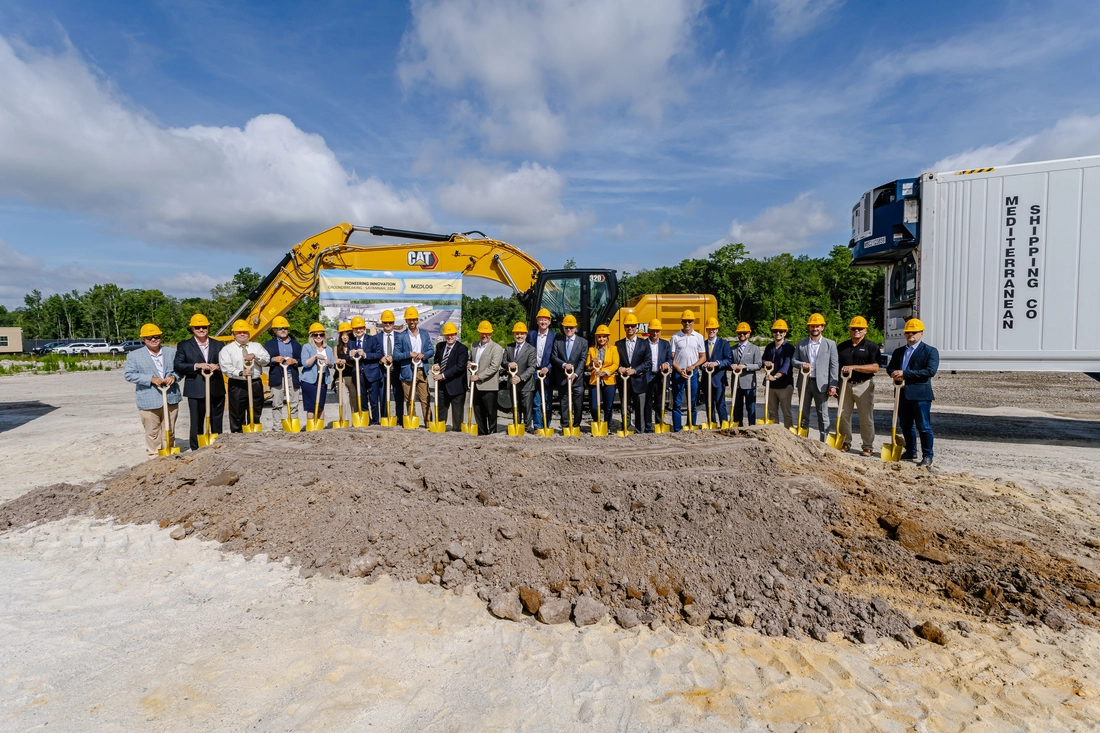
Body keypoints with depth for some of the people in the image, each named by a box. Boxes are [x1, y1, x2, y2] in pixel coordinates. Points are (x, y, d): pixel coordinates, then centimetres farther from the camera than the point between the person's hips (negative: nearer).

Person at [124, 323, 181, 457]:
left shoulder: (172, 352, 9)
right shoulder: (134, 355, 2)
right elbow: (129, 374, -4)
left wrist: (173, 376, -10)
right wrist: (151, 379, -16)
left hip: (171, 398, 2)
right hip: (149, 400, -2)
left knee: (169, 430, 11)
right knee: (152, 432, 5)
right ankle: (154, 456, 16)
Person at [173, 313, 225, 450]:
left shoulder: (218, 345, 12)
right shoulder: (184, 346, 5)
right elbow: (177, 366, -3)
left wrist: (217, 366, -12)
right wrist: (196, 366, -16)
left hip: (216, 390, 2)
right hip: (196, 391, -2)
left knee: (217, 423, 11)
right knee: (196, 423, 2)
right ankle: (196, 451, 10)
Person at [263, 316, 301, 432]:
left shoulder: (295, 344, 17)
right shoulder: (269, 344, 11)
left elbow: (301, 360, 13)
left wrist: (295, 361, -8)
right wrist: (274, 359, -14)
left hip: (293, 378, 2)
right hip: (277, 379, -2)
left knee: (293, 404, 3)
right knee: (277, 405, -1)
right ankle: (277, 428, 4)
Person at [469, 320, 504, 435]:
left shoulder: (496, 348, -8)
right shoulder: (473, 346, 14)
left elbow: (493, 367, -16)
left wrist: (479, 376, -17)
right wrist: (469, 364, 4)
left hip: (489, 386, -6)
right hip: (475, 386, 6)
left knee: (491, 413, 2)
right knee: (478, 412, 13)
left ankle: (492, 433, 11)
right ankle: (481, 433, 23)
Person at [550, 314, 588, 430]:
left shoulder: (583, 341, 3)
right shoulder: (557, 341, 6)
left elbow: (582, 360, -3)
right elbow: (553, 357, 0)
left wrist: (575, 374, -15)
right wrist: (564, 365, -18)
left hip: (577, 378, -1)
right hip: (562, 378, 1)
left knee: (577, 403, 1)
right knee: (563, 402, 6)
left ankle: (576, 425, 12)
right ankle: (565, 426, 13)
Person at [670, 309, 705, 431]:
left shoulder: (698, 337, 4)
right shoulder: (675, 337, 0)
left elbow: (703, 357, 5)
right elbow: (671, 357, -1)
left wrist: (692, 366, -10)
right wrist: (680, 371, -11)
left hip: (693, 373, 1)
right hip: (678, 373, -1)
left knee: (692, 402, 8)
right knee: (677, 402, 1)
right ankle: (677, 429, 5)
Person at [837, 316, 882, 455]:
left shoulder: (872, 346, -2)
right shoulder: (841, 346, 11)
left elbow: (875, 368, -13)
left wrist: (854, 367, -22)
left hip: (864, 385, -4)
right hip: (845, 385, 4)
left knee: (866, 418, 2)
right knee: (843, 416, 7)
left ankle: (868, 446, 12)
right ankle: (845, 443, 20)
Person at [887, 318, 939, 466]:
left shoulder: (930, 351, -2)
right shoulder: (898, 351, 16)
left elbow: (930, 371, -15)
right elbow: (890, 367, 16)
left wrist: (905, 373, -20)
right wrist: (894, 374, -9)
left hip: (920, 394, -6)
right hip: (903, 393, 6)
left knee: (924, 426, -2)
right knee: (906, 425, 13)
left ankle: (927, 456, 7)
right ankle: (910, 451, 26)